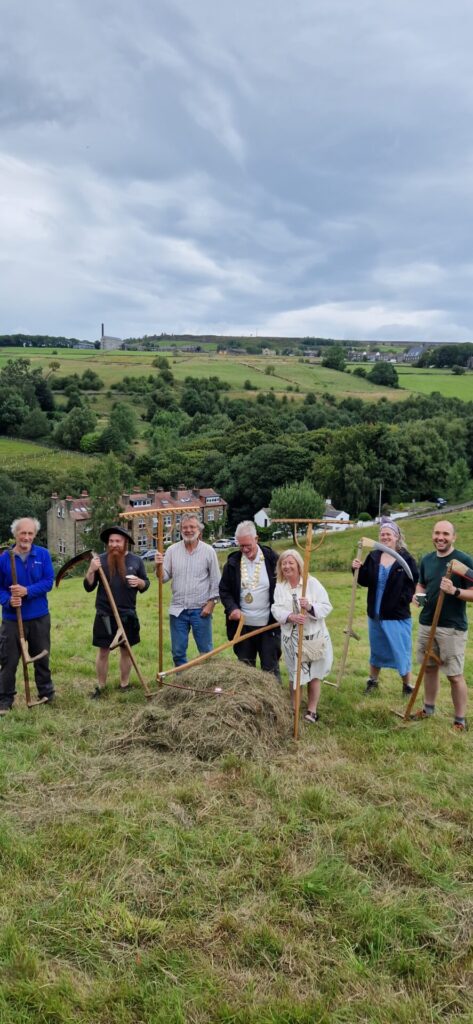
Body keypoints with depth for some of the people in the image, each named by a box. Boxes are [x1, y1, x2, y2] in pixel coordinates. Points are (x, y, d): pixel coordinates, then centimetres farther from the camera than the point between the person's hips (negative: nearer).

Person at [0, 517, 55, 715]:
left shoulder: (43, 554, -5)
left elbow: (49, 582, -10)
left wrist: (27, 591, -23)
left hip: (39, 617, 1)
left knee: (42, 657, 15)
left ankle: (46, 693, 31)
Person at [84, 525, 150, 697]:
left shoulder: (136, 560, 1)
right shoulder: (100, 560, -3)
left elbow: (145, 585, 8)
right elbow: (88, 587, -2)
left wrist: (139, 582, -14)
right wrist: (91, 570, -19)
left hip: (127, 615, 1)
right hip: (105, 615, -1)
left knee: (126, 650, 12)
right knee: (103, 651, 5)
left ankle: (124, 684, 25)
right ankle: (100, 686, 19)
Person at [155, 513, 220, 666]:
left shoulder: (208, 550, -2)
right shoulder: (172, 550, 3)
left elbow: (216, 580, 0)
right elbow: (164, 578, 1)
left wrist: (211, 602, -6)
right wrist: (159, 567, -19)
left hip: (201, 609, -2)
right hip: (178, 609, 2)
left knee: (206, 651, 6)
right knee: (178, 652, 10)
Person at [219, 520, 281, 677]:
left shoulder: (272, 559, -6)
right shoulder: (233, 562, 0)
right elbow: (224, 590, 6)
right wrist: (232, 608, -11)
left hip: (269, 625, -3)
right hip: (242, 625, 3)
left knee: (270, 668, 5)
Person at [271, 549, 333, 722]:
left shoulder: (312, 583, -7)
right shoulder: (279, 586, 2)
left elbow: (327, 607, -11)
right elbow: (276, 609, -9)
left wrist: (310, 607, -29)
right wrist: (290, 617, -28)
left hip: (313, 636, -2)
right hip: (291, 638, 2)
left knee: (314, 674, 8)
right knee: (294, 674, 12)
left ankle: (312, 710, 20)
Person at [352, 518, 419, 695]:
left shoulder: (406, 559, -10)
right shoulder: (373, 557, 1)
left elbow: (415, 583, -8)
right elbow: (365, 581, 3)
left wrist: (405, 599, -19)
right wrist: (358, 569, -14)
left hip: (398, 615, -4)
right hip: (375, 613, 4)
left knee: (401, 651, 4)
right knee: (376, 649, 19)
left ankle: (407, 685, 22)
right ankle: (372, 681, 36)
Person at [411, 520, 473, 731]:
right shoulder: (427, 560, 8)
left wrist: (454, 591, -29)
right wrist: (418, 595, 0)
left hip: (452, 627, -6)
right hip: (426, 623, 6)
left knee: (454, 675, -1)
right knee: (430, 667, 17)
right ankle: (428, 708, 33)